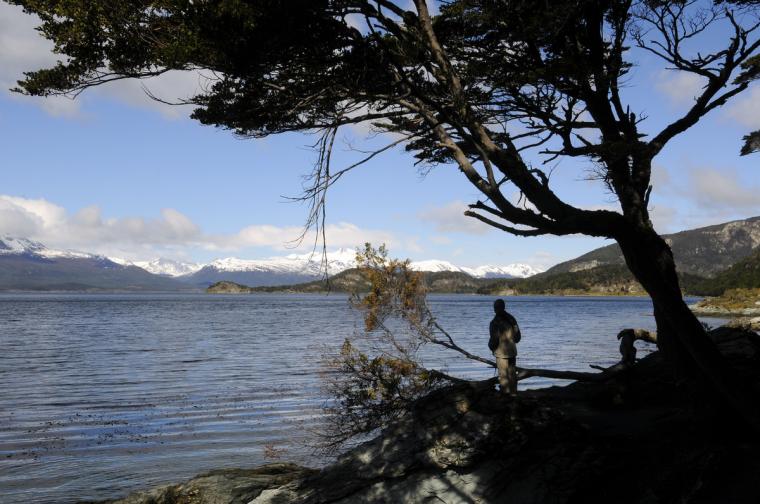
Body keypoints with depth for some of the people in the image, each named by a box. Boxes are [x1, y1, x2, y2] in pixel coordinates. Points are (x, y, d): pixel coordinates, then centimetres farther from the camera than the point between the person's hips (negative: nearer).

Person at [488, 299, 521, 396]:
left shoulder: (495, 322, -16)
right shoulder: (512, 319, 4)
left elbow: (494, 338, -16)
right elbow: (518, 336, 10)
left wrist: (491, 347, 4)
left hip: (501, 352, -6)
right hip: (512, 351, 6)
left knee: (503, 375, 0)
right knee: (512, 373, 15)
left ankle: (505, 393, 2)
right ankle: (513, 393, 23)